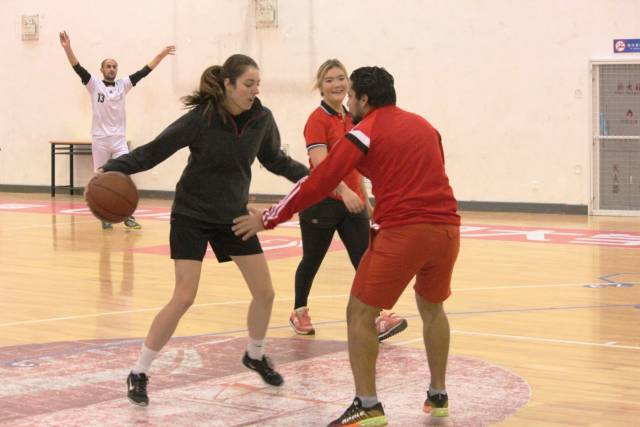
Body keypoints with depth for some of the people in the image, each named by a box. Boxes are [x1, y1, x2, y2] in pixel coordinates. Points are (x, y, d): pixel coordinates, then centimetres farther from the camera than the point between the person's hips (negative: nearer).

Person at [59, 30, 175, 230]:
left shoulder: (123, 85, 5)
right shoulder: (94, 85, -1)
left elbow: (144, 71, -1)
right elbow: (78, 68, -13)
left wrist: (161, 55, -11)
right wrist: (67, 48, -27)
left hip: (119, 139, 1)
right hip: (100, 139, -1)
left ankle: (128, 216, 0)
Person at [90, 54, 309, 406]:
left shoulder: (261, 119, -8)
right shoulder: (201, 119, -22)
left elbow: (274, 159, 10)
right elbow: (153, 151, -19)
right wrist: (114, 168, -32)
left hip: (234, 214, 5)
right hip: (192, 215, -5)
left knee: (265, 292, 5)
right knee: (184, 298, -12)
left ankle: (255, 356, 33)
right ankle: (138, 374, 0)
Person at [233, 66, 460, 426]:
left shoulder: (365, 132, 1)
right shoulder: (424, 125, 17)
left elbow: (319, 183, -1)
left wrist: (268, 219, 5)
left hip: (402, 232, -6)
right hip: (446, 227, 6)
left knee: (360, 314, 5)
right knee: (432, 308, 26)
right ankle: (438, 397, 30)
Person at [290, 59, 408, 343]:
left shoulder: (351, 118, 10)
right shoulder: (318, 120, -11)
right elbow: (321, 163, -25)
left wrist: (365, 199, 19)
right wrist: (345, 191, -39)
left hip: (351, 201, 6)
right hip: (322, 202, -6)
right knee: (312, 261, 9)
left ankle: (375, 319, -15)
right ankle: (299, 313, 29)